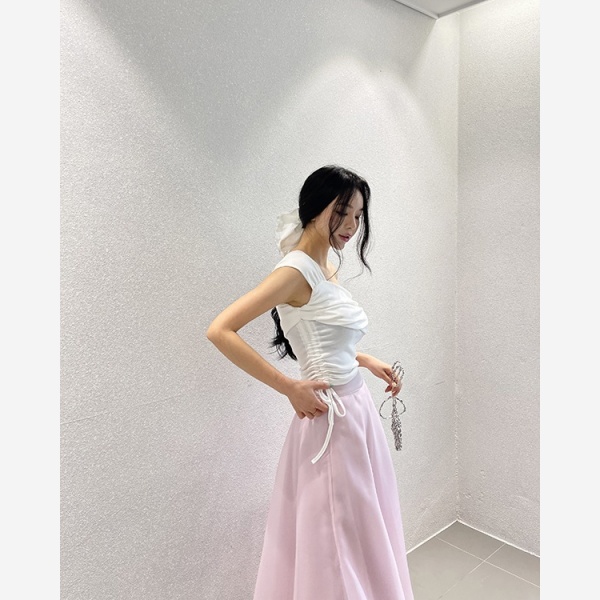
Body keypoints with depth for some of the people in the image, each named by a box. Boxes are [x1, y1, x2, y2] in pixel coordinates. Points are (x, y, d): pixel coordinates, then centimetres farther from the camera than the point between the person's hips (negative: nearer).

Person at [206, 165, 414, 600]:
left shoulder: (327, 267, 9)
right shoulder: (297, 269, -17)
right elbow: (220, 331, -24)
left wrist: (367, 361, 12)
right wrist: (291, 388, -22)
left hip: (357, 410, 9)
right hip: (331, 420, -9)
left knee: (364, 538, 23)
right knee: (336, 547, 8)